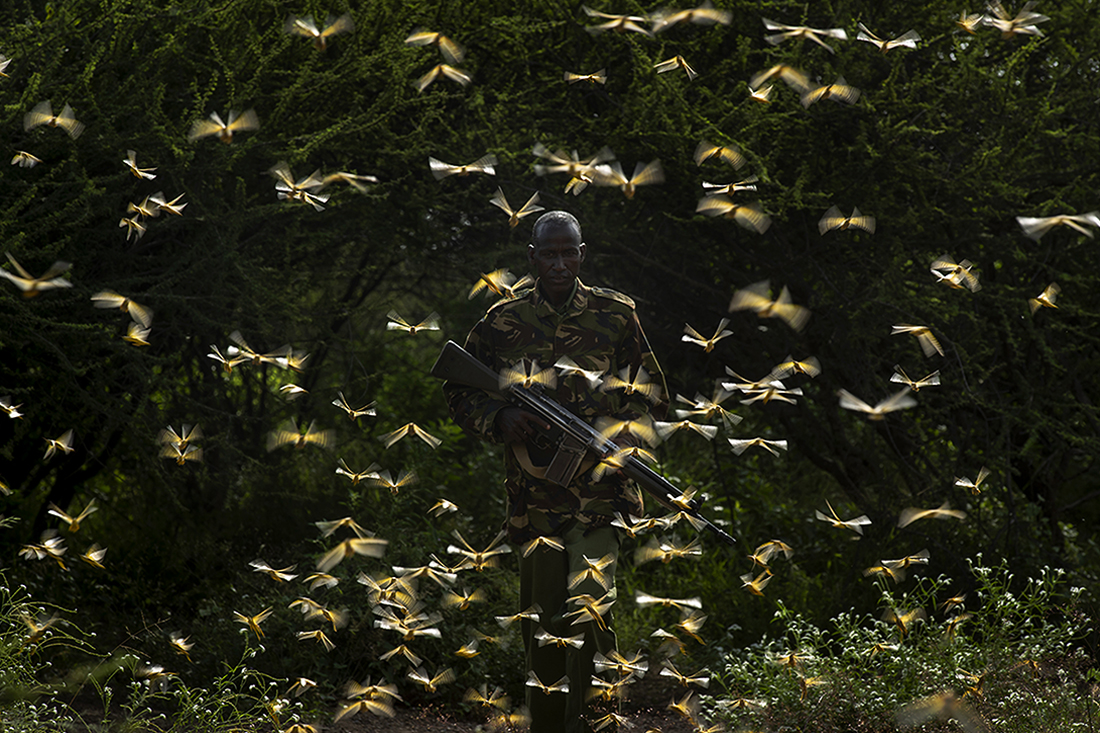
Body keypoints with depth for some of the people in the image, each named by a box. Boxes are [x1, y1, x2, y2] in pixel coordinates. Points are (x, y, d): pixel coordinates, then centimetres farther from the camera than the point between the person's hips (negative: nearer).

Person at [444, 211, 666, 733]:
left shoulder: (616, 316, 4)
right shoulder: (501, 322, 6)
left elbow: (652, 394, 12)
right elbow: (459, 393, 14)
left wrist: (616, 433, -7)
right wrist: (500, 419, -6)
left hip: (600, 493, -2)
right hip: (533, 494, 2)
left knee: (588, 610, -18)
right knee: (541, 625, 8)